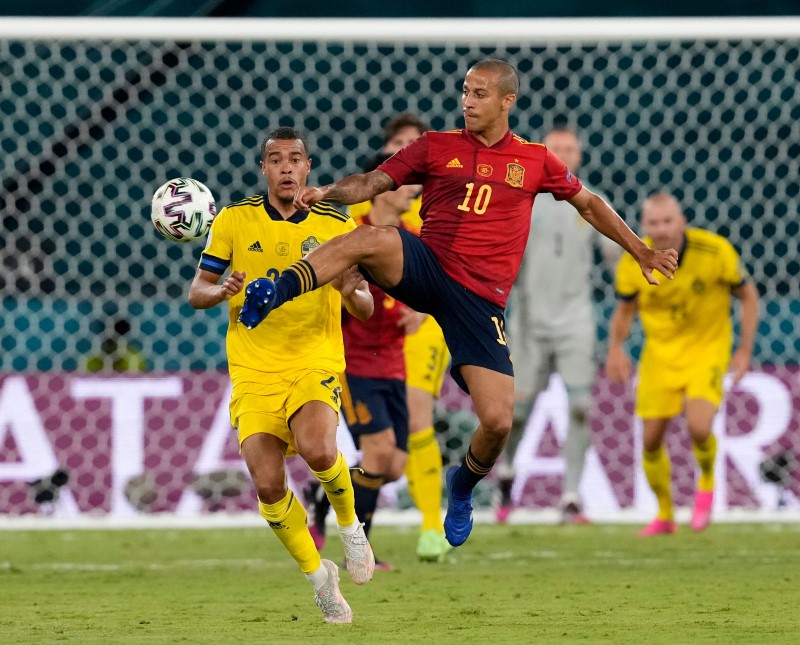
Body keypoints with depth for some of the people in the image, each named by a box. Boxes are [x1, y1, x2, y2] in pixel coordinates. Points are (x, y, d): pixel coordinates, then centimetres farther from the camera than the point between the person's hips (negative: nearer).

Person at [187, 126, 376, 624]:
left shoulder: (336, 226, 1)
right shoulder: (234, 221, 2)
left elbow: (366, 310, 3)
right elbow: (197, 292, 7)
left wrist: (351, 292, -21)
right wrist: (223, 292, -16)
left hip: (316, 361, -1)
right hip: (254, 370, 1)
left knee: (317, 450, -30)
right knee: (268, 485, -12)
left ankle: (350, 524, 3)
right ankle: (317, 574, 14)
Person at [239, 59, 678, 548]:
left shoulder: (535, 160, 10)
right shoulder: (436, 147, 8)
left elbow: (588, 204, 24)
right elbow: (373, 183, 2)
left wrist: (641, 251, 22)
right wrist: (326, 192, -18)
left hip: (480, 301, 1)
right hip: (426, 268, -1)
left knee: (498, 422, -10)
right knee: (371, 240, -37)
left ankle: (464, 485, 22)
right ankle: (272, 295, -38)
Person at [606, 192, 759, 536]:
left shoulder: (715, 251, -20)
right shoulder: (632, 263, -15)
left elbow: (748, 294, -4)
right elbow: (624, 310, 2)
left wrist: (745, 350, -9)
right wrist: (615, 348, -17)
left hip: (707, 348, -3)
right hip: (660, 351, 3)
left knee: (698, 427, -23)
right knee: (651, 440, 1)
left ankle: (707, 482, 10)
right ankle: (665, 515, 24)